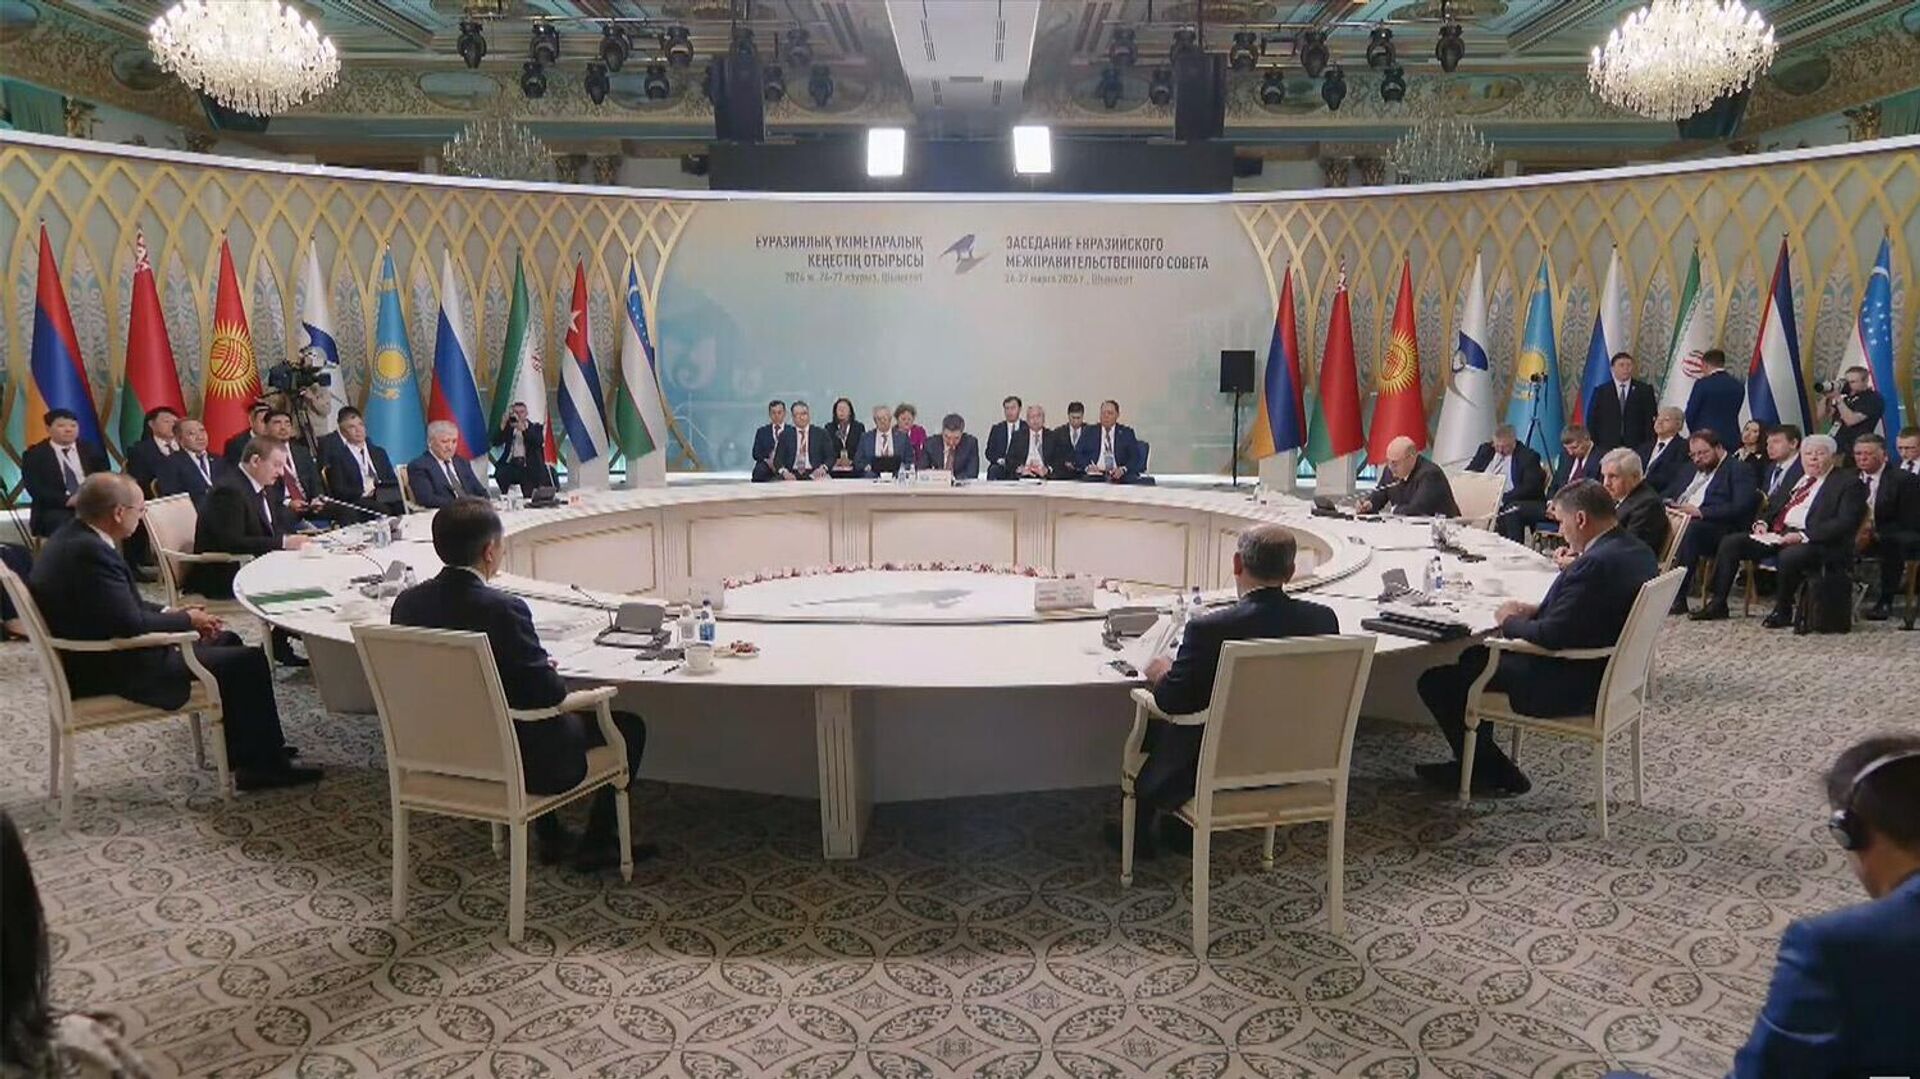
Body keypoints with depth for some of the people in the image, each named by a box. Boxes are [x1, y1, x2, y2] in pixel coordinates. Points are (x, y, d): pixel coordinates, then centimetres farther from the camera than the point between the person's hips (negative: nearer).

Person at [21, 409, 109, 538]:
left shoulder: (91, 450, 17)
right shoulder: (34, 454, 6)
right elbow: (36, 489, -5)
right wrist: (67, 500, -20)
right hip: (55, 509, -2)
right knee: (63, 524, -36)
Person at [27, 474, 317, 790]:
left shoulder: (71, 538, 6)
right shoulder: (89, 552, -26)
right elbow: (130, 622, -27)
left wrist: (173, 613, 2)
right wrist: (186, 619, -11)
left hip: (96, 658, 11)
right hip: (115, 671, -11)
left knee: (226, 641, 20)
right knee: (250, 661, -10)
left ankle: (245, 752, 23)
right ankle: (264, 765, 2)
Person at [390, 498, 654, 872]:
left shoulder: (407, 602, -6)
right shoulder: (503, 609, -27)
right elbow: (549, 693, -22)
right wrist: (549, 669, 1)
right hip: (521, 763, -7)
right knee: (628, 725, 12)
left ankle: (549, 836, 39)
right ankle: (597, 844, 21)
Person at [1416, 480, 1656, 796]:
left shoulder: (1595, 564, -28)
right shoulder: (1639, 553, 4)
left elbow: (1551, 636, -27)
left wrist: (1510, 620, -9)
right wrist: (1536, 610, 5)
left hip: (1569, 687, -11)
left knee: (1436, 681, -5)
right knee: (1476, 656, 25)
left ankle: (1495, 773, 13)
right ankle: (1477, 764, 29)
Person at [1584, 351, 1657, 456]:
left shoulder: (1645, 390, 8)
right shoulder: (1600, 391, 8)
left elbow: (1652, 420, 6)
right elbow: (1592, 422, 6)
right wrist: (1593, 447, -2)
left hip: (1637, 447, 0)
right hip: (1607, 447, 0)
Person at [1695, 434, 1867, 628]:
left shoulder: (1847, 485, 1)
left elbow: (1844, 523, -12)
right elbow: (1773, 508, 28)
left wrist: (1803, 536, -22)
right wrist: (1762, 523, 3)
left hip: (1812, 541, -7)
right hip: (1777, 534, 7)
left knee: (1788, 556, -39)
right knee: (1729, 543, -8)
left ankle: (1782, 612, -16)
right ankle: (1717, 603, -7)